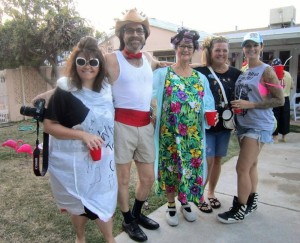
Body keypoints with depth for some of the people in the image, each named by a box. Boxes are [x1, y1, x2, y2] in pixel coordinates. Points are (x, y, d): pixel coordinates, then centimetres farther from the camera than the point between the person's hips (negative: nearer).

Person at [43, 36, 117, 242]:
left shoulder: (106, 88, 1)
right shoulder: (64, 92, -16)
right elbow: (49, 126, -16)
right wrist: (83, 135, -26)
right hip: (73, 160, -4)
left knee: (103, 200, 15)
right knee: (80, 203, 15)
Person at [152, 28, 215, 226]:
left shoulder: (201, 78, 10)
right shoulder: (162, 74, 0)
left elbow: (207, 105, 10)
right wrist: (154, 115, -20)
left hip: (194, 133, 3)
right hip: (169, 132, -3)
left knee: (191, 165, 9)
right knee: (170, 165, 6)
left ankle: (185, 203, 32)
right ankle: (171, 205, 26)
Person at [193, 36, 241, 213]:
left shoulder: (235, 73, 2)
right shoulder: (201, 71, -9)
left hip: (225, 124, 4)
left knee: (218, 159, 13)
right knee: (208, 160, -2)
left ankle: (211, 193, 32)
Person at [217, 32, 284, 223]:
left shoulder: (266, 71, -11)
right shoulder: (242, 72, 9)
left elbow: (280, 100, -14)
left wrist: (251, 105, -20)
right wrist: (237, 105, 3)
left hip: (259, 126, -7)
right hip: (243, 124, 7)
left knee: (242, 168, -7)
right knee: (251, 165, 17)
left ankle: (240, 210, 8)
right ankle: (251, 202, 32)